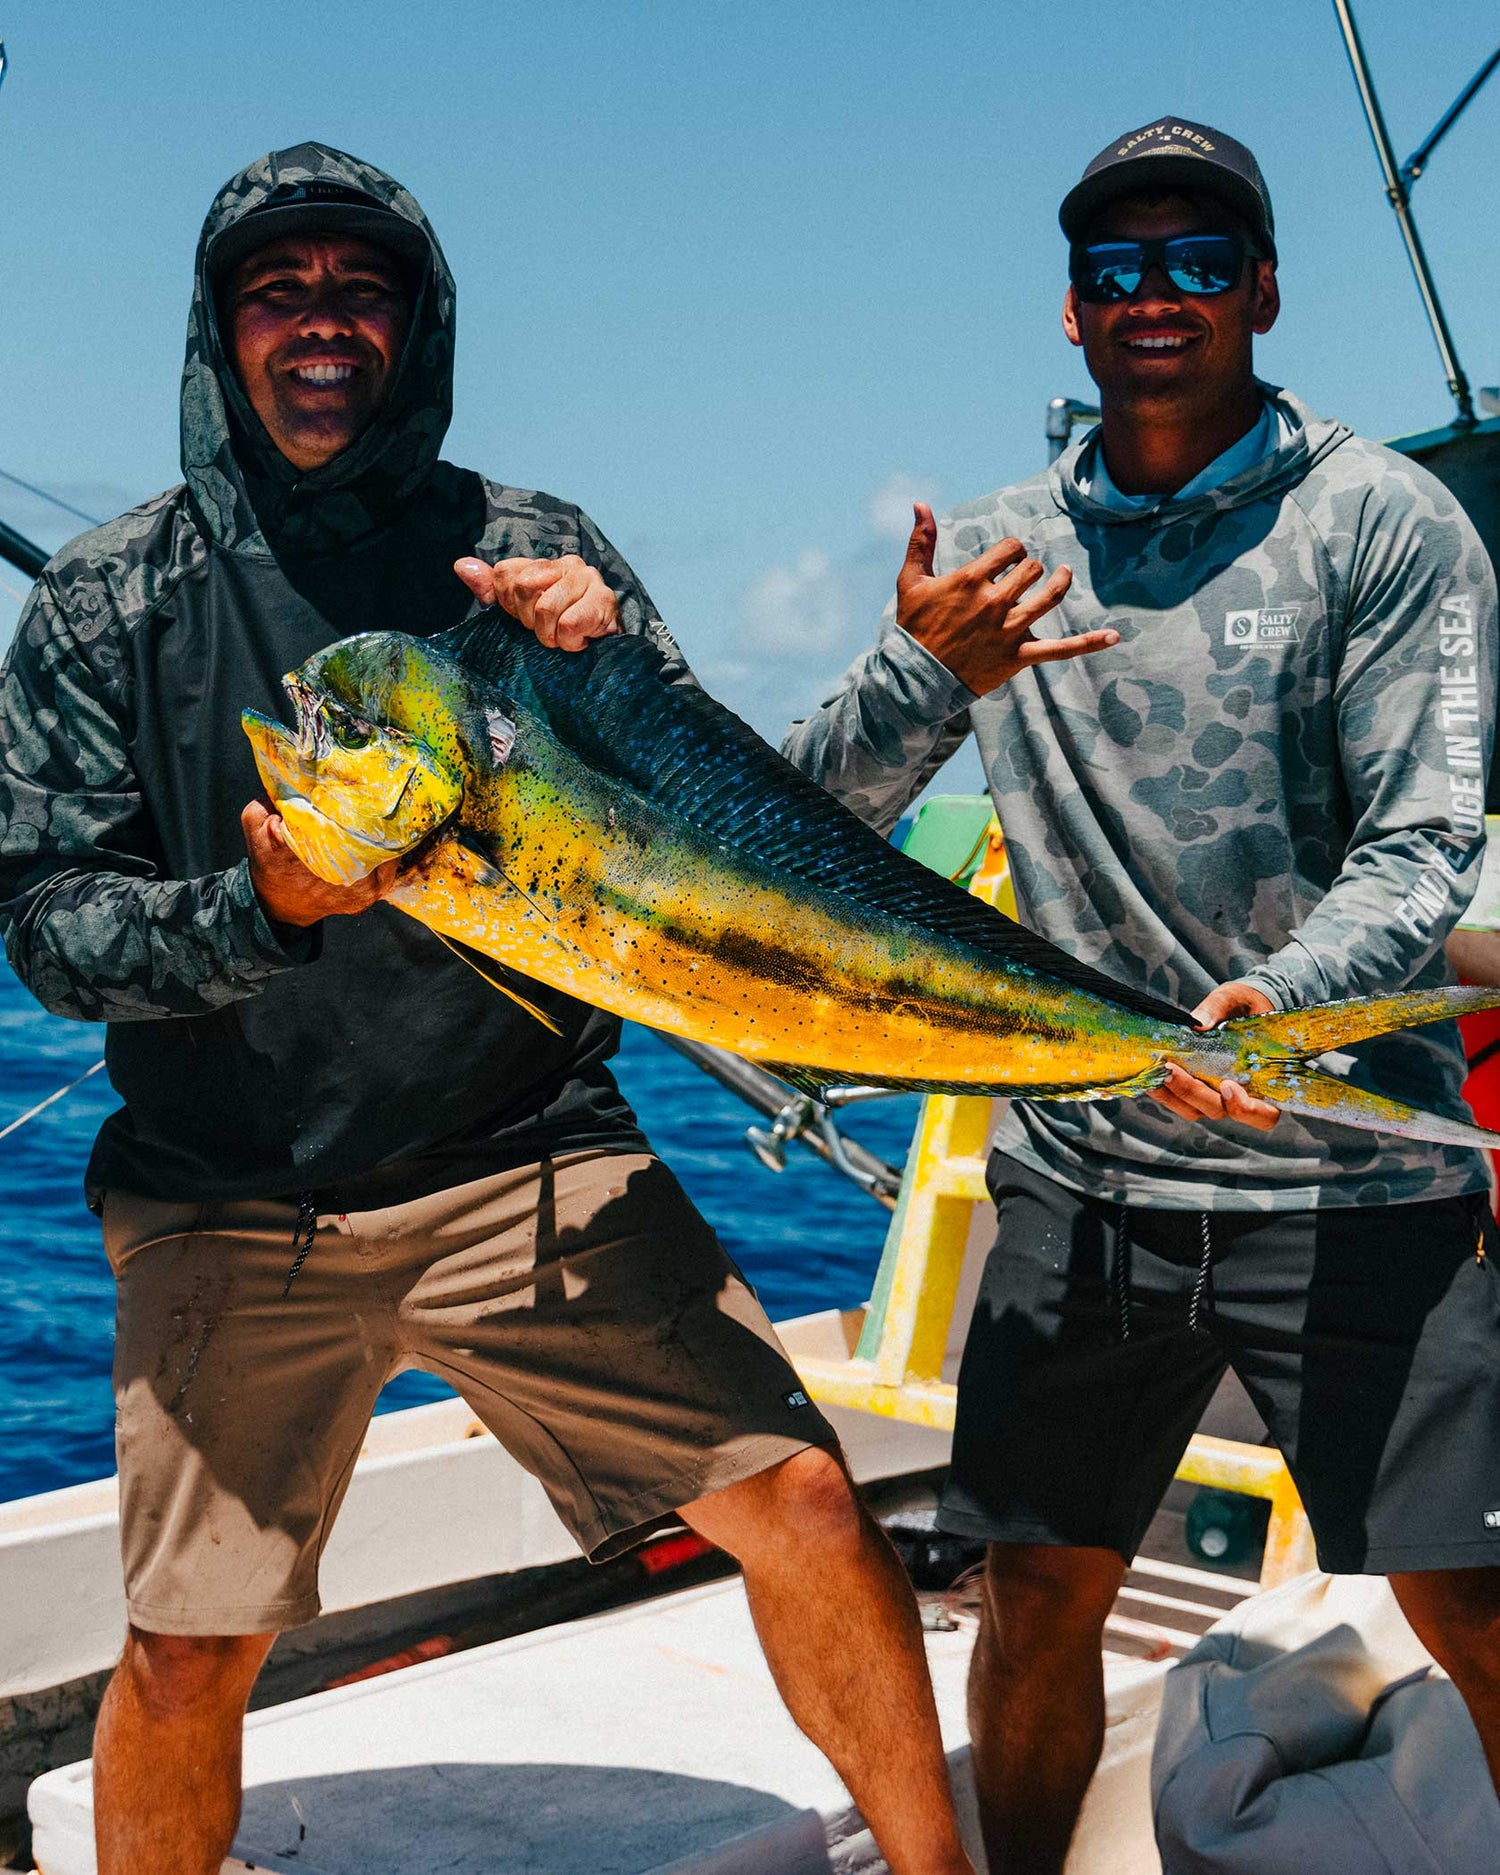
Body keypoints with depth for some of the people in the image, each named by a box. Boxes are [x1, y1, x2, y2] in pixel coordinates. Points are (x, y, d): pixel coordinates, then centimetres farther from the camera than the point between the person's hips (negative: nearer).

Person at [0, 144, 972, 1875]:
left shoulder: (535, 554, 4)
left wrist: (612, 670, -16)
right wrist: (253, 913, -21)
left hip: (529, 1163, 0)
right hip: (231, 1205, 0)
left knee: (800, 1503, -9)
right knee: (186, 1652, 2)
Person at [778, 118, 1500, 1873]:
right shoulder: (992, 552, 7)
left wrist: (1277, 999, -30)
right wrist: (929, 678, -17)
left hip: (1350, 1178, -3)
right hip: (1079, 1177, 3)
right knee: (1037, 1596, 9)